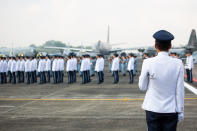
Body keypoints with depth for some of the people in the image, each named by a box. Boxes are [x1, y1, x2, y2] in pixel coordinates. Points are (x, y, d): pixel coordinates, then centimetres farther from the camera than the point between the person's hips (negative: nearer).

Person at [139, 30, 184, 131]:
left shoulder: (148, 63, -9)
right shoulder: (178, 64, -6)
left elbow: (142, 87, -1)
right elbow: (180, 90, -3)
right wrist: (180, 111, 6)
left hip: (153, 109, -1)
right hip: (171, 110, 1)